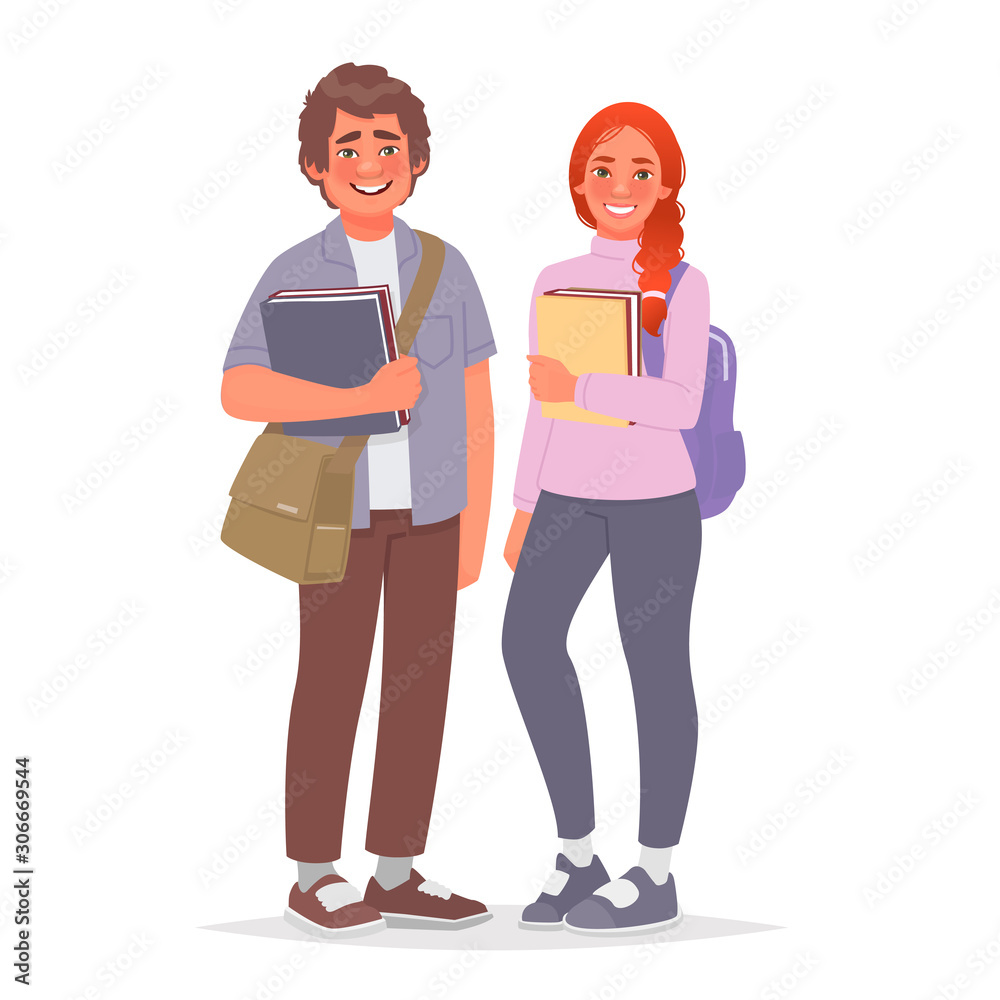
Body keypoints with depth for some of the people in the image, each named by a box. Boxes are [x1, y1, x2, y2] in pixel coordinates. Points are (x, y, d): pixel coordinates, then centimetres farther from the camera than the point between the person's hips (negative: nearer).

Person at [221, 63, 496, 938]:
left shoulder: (445, 267, 2)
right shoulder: (295, 274, -7)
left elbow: (475, 403, 4)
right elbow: (239, 392, -18)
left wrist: (475, 523, 2)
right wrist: (364, 399, -28)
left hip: (429, 508, 4)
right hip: (338, 509, -3)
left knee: (421, 681, 6)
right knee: (332, 686, 2)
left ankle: (396, 875, 18)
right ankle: (315, 875, 17)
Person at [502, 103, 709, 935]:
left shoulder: (682, 284, -2)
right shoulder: (556, 282, 12)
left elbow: (682, 404, -14)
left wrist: (583, 387, -26)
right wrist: (524, 511, 12)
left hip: (653, 495, -4)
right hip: (566, 493, 4)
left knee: (654, 663, 1)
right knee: (528, 639, -11)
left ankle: (656, 878, 14)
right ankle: (578, 855, 4)